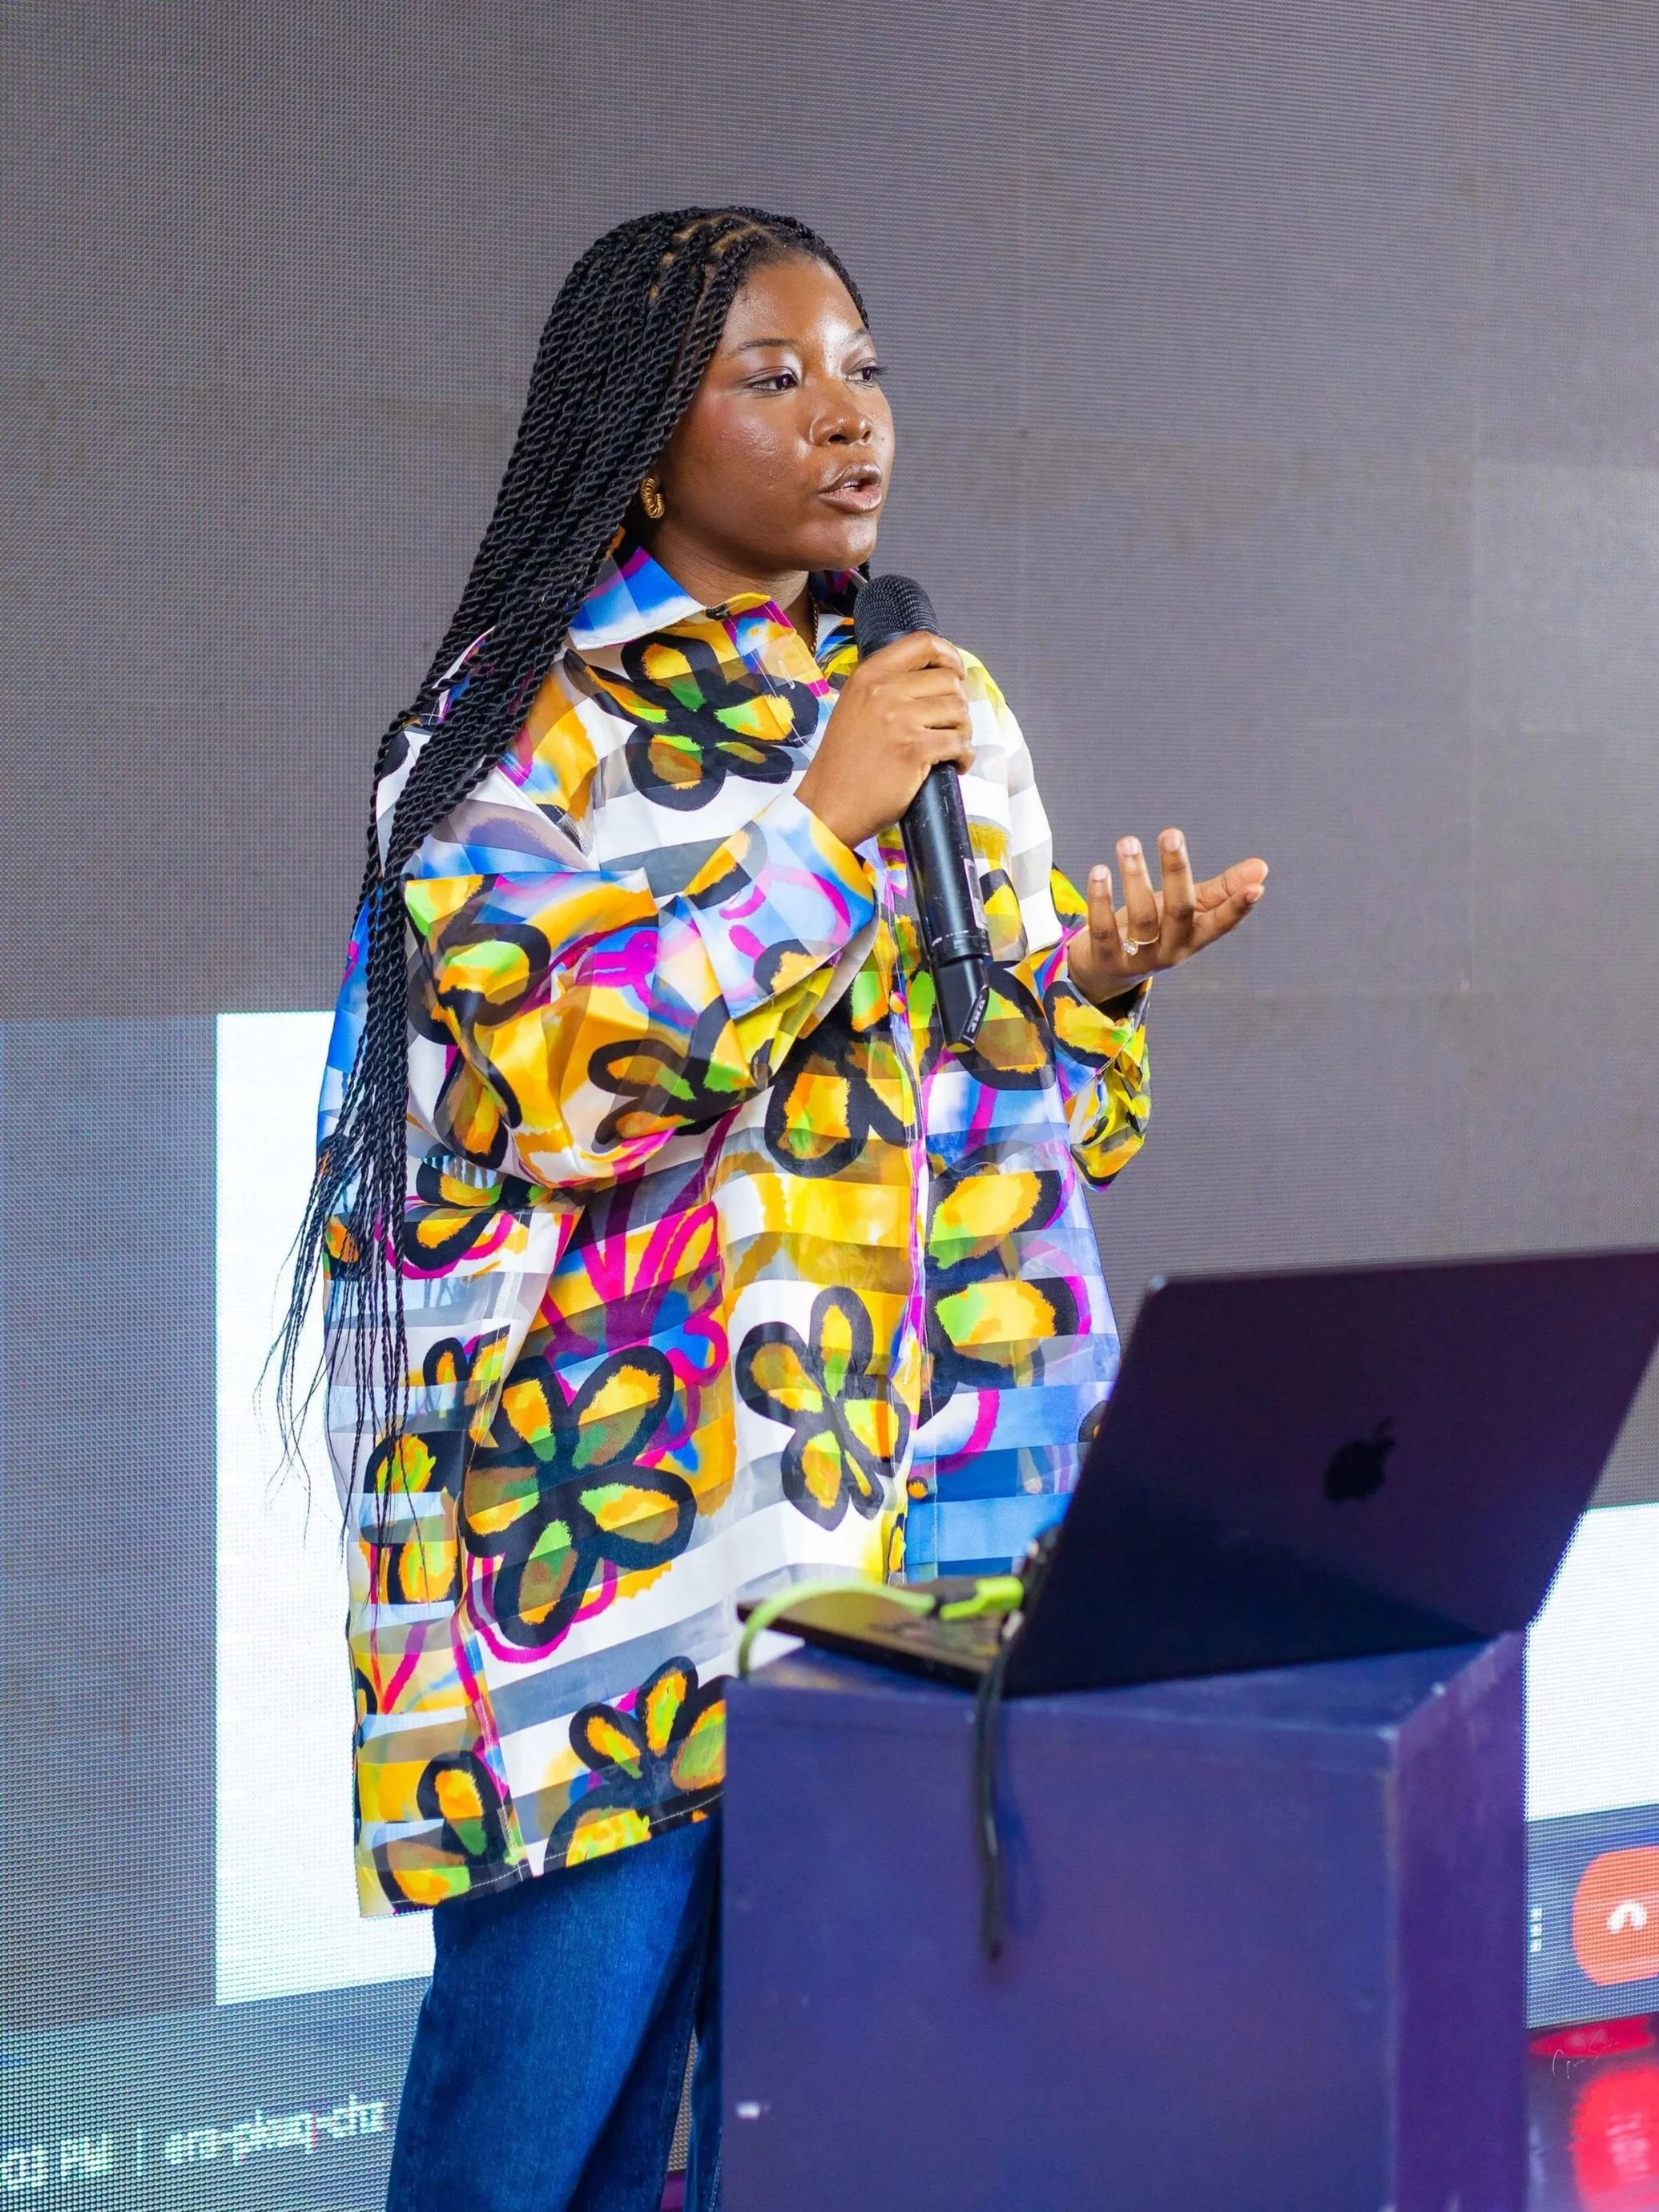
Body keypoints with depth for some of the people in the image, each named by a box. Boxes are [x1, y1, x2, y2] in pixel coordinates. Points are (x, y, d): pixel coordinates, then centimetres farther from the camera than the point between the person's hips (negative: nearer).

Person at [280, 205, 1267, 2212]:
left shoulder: (939, 709, 14)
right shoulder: (520, 724, -2)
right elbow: (538, 1062, -16)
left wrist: (1093, 974, -4)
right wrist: (819, 822, -15)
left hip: (902, 1510, 5)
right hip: (611, 1517, -5)